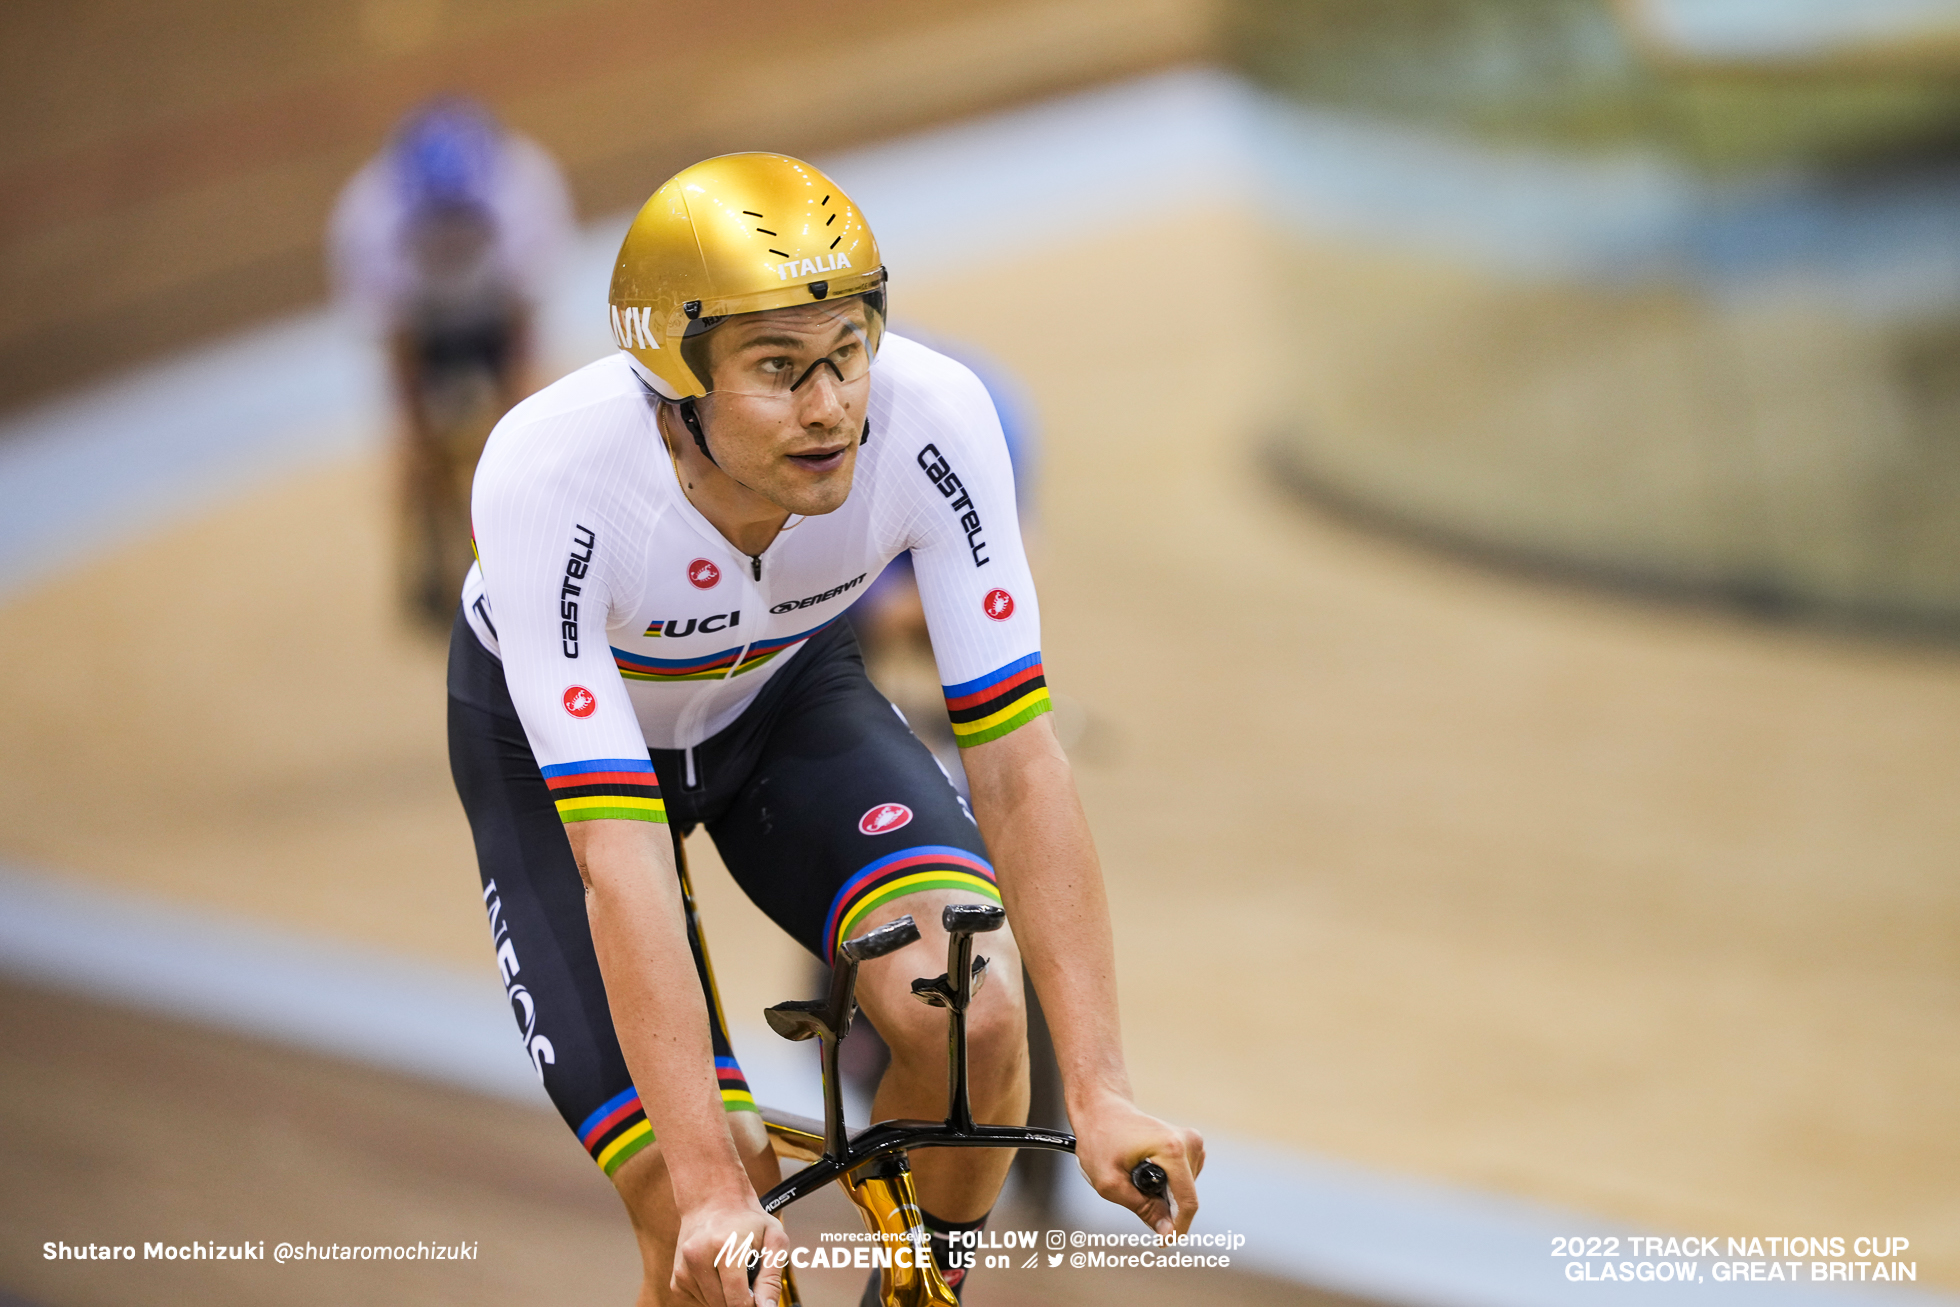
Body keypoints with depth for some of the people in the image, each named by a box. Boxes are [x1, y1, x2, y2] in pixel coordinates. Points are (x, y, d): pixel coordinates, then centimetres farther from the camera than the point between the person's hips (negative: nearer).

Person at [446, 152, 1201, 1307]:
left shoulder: (932, 419, -33)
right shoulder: (547, 478, -39)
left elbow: (1018, 761, -29)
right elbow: (620, 863, -40)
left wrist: (1101, 1093, -36)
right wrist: (711, 1191, -44)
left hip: (786, 693, 2)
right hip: (556, 738, -2)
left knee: (969, 1015, -26)